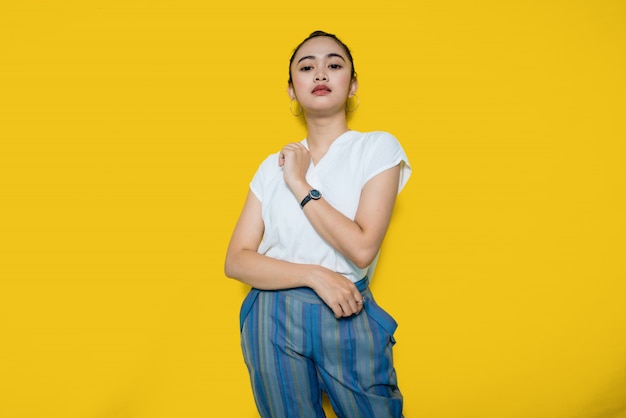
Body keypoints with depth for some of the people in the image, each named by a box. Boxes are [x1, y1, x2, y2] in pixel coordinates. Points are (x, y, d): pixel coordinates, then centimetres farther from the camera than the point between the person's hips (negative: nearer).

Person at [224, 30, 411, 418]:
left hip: (348, 320, -2)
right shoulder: (273, 166, 6)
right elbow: (236, 261, -2)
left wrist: (300, 184, -10)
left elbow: (362, 248, -15)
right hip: (273, 321, 3)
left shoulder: (378, 147, -2)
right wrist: (314, 274, -16)